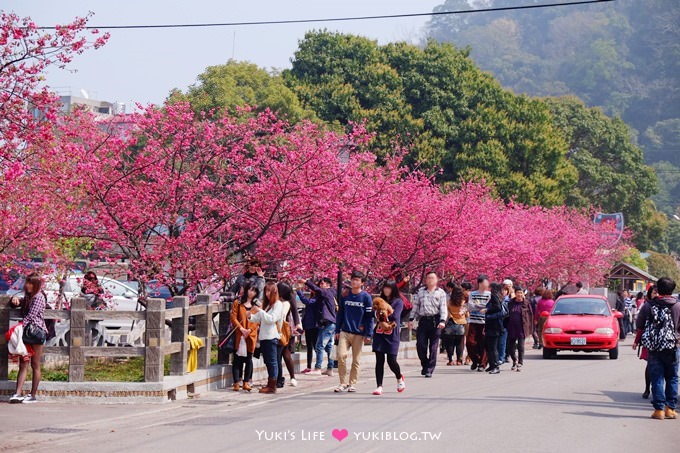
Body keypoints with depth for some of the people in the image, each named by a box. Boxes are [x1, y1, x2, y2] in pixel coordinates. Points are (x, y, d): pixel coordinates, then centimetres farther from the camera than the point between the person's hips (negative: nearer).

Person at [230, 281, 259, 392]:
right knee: (237, 359, -3)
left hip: (251, 335, 2)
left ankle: (246, 382, 10)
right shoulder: (238, 303, 4)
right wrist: (241, 329, -13)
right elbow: (233, 317, -1)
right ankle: (237, 382, -1)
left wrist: (249, 330, -9)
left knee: (249, 359, 4)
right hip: (239, 335, -2)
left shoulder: (257, 305, 10)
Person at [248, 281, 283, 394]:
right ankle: (270, 384, 16)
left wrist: (260, 311, -18)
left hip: (271, 337, -8)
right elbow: (258, 319, 18)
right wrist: (250, 316, -1)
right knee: (268, 362, 10)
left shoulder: (278, 304, -5)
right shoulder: (266, 304, 19)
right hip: (263, 337, 8)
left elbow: (272, 319, -16)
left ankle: (272, 386, -6)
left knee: (272, 362, -6)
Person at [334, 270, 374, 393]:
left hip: (359, 333, -2)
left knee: (356, 360, 4)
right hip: (344, 332, 2)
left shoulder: (366, 297, -3)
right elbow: (340, 313, 12)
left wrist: (368, 333, -7)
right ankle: (343, 383, 0)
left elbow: (369, 316, -3)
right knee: (341, 355, -10)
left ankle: (352, 383, 15)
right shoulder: (345, 296, 7)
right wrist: (337, 330, 9)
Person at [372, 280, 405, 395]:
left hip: (391, 335, -4)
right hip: (379, 333, 4)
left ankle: (399, 377, 25)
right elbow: (376, 315, 9)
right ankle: (379, 386, -1)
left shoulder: (398, 302, 0)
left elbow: (394, 317, -12)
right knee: (379, 360, -2)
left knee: (391, 361, -5)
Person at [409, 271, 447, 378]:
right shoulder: (420, 291, 15)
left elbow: (443, 308, 1)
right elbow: (415, 306, 17)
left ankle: (429, 370, 2)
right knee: (420, 344, -4)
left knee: (433, 347, -2)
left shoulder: (440, 292, 8)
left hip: (435, 320, -2)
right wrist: (411, 319, 8)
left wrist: (442, 321, -12)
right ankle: (424, 364, 18)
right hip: (423, 320, 2)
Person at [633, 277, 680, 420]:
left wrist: (636, 342, 20)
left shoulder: (648, 306, 0)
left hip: (653, 348, 1)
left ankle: (659, 409, 2)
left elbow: (640, 326, 5)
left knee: (656, 379, 4)